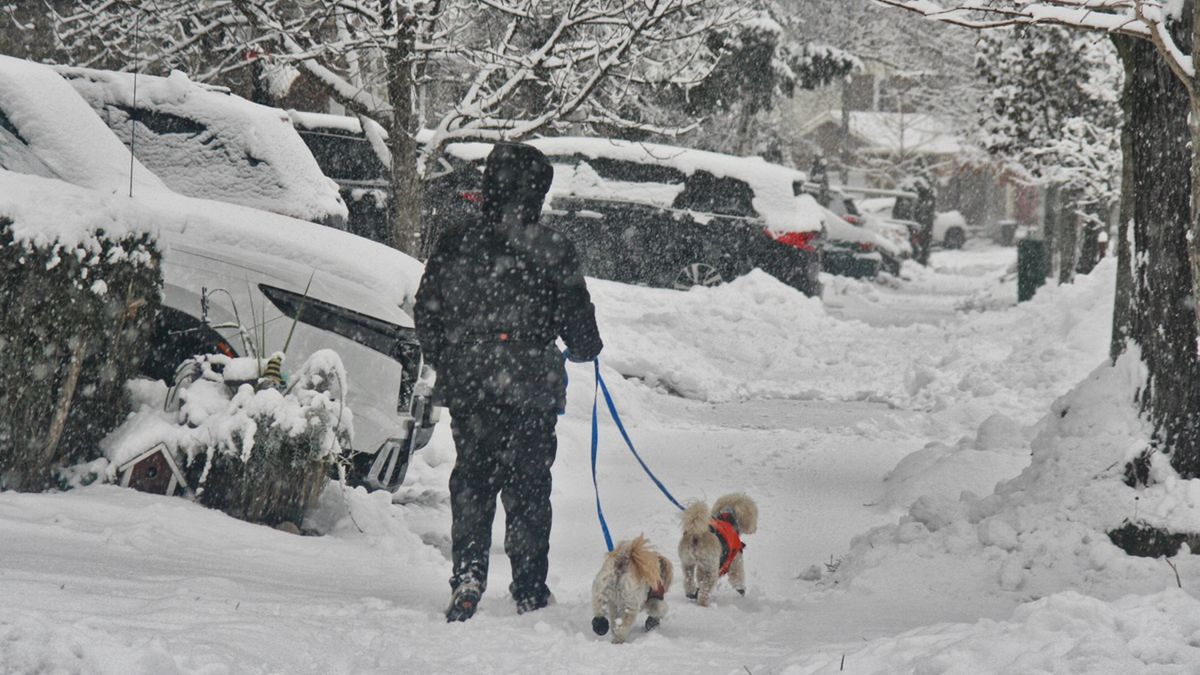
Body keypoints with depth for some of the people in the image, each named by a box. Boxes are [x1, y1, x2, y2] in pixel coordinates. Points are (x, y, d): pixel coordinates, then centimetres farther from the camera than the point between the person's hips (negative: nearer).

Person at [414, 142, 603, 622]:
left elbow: (426, 313, 7)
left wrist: (447, 365, 22)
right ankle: (529, 592, 10)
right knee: (528, 488, 6)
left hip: (467, 385, 2)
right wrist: (587, 349, 21)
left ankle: (468, 573, -5)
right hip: (531, 387, -2)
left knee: (471, 479, 11)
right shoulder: (551, 250, -8)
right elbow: (577, 319, -2)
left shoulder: (456, 243, 1)